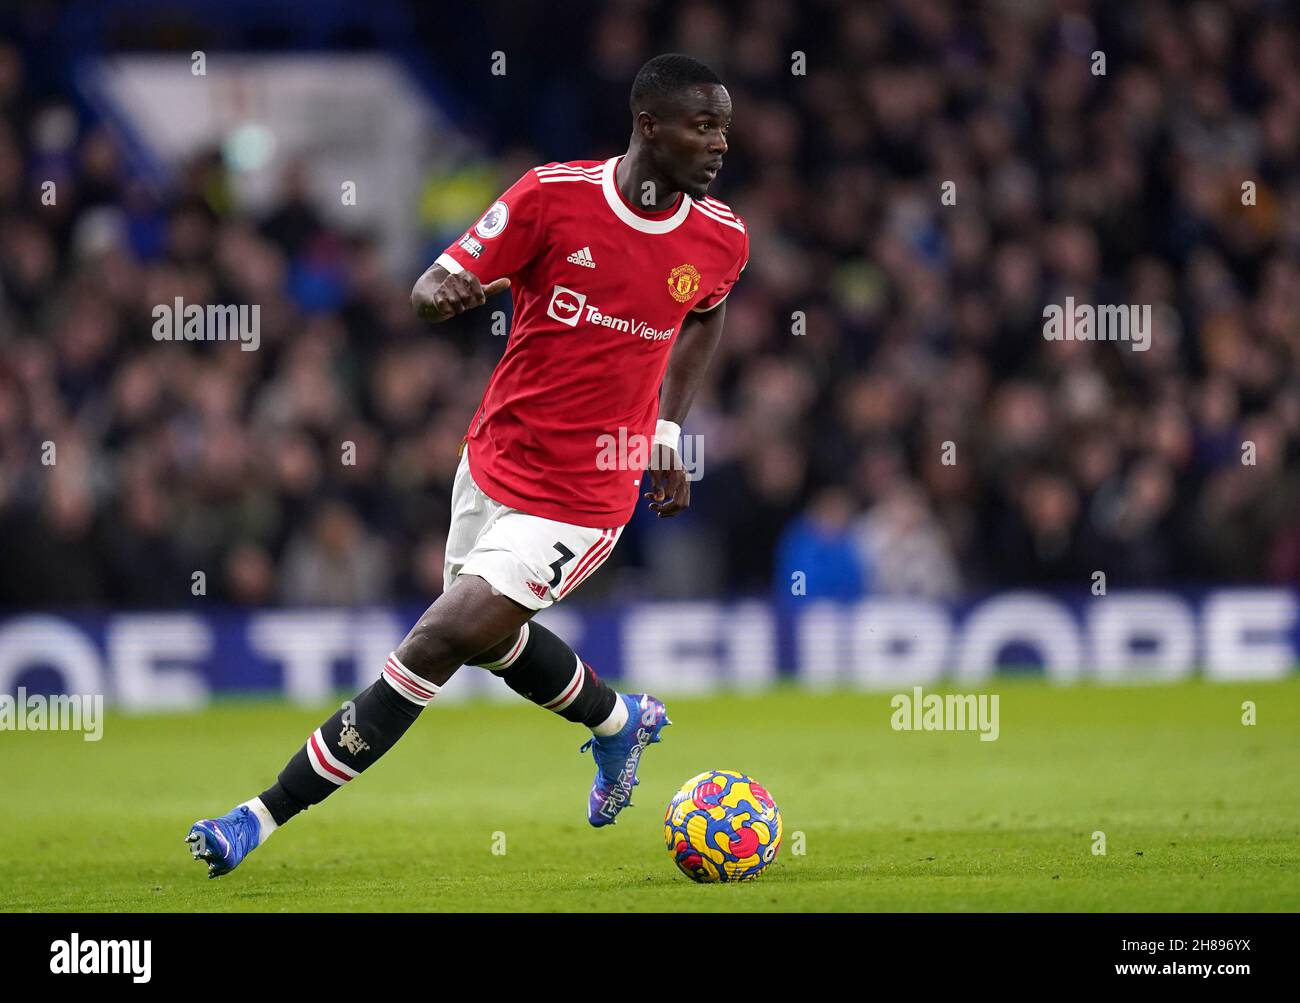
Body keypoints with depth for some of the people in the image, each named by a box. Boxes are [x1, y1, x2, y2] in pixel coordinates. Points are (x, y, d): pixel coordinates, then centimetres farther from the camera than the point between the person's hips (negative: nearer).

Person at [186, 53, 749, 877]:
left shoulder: (720, 240, -7)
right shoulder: (555, 195, -13)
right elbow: (432, 291, -9)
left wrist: (669, 430, 12)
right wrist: (443, 293, -34)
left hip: (580, 500, -2)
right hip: (494, 460, 2)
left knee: (438, 644, -12)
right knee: (491, 636, 19)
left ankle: (264, 818, -5)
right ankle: (620, 723, 48)